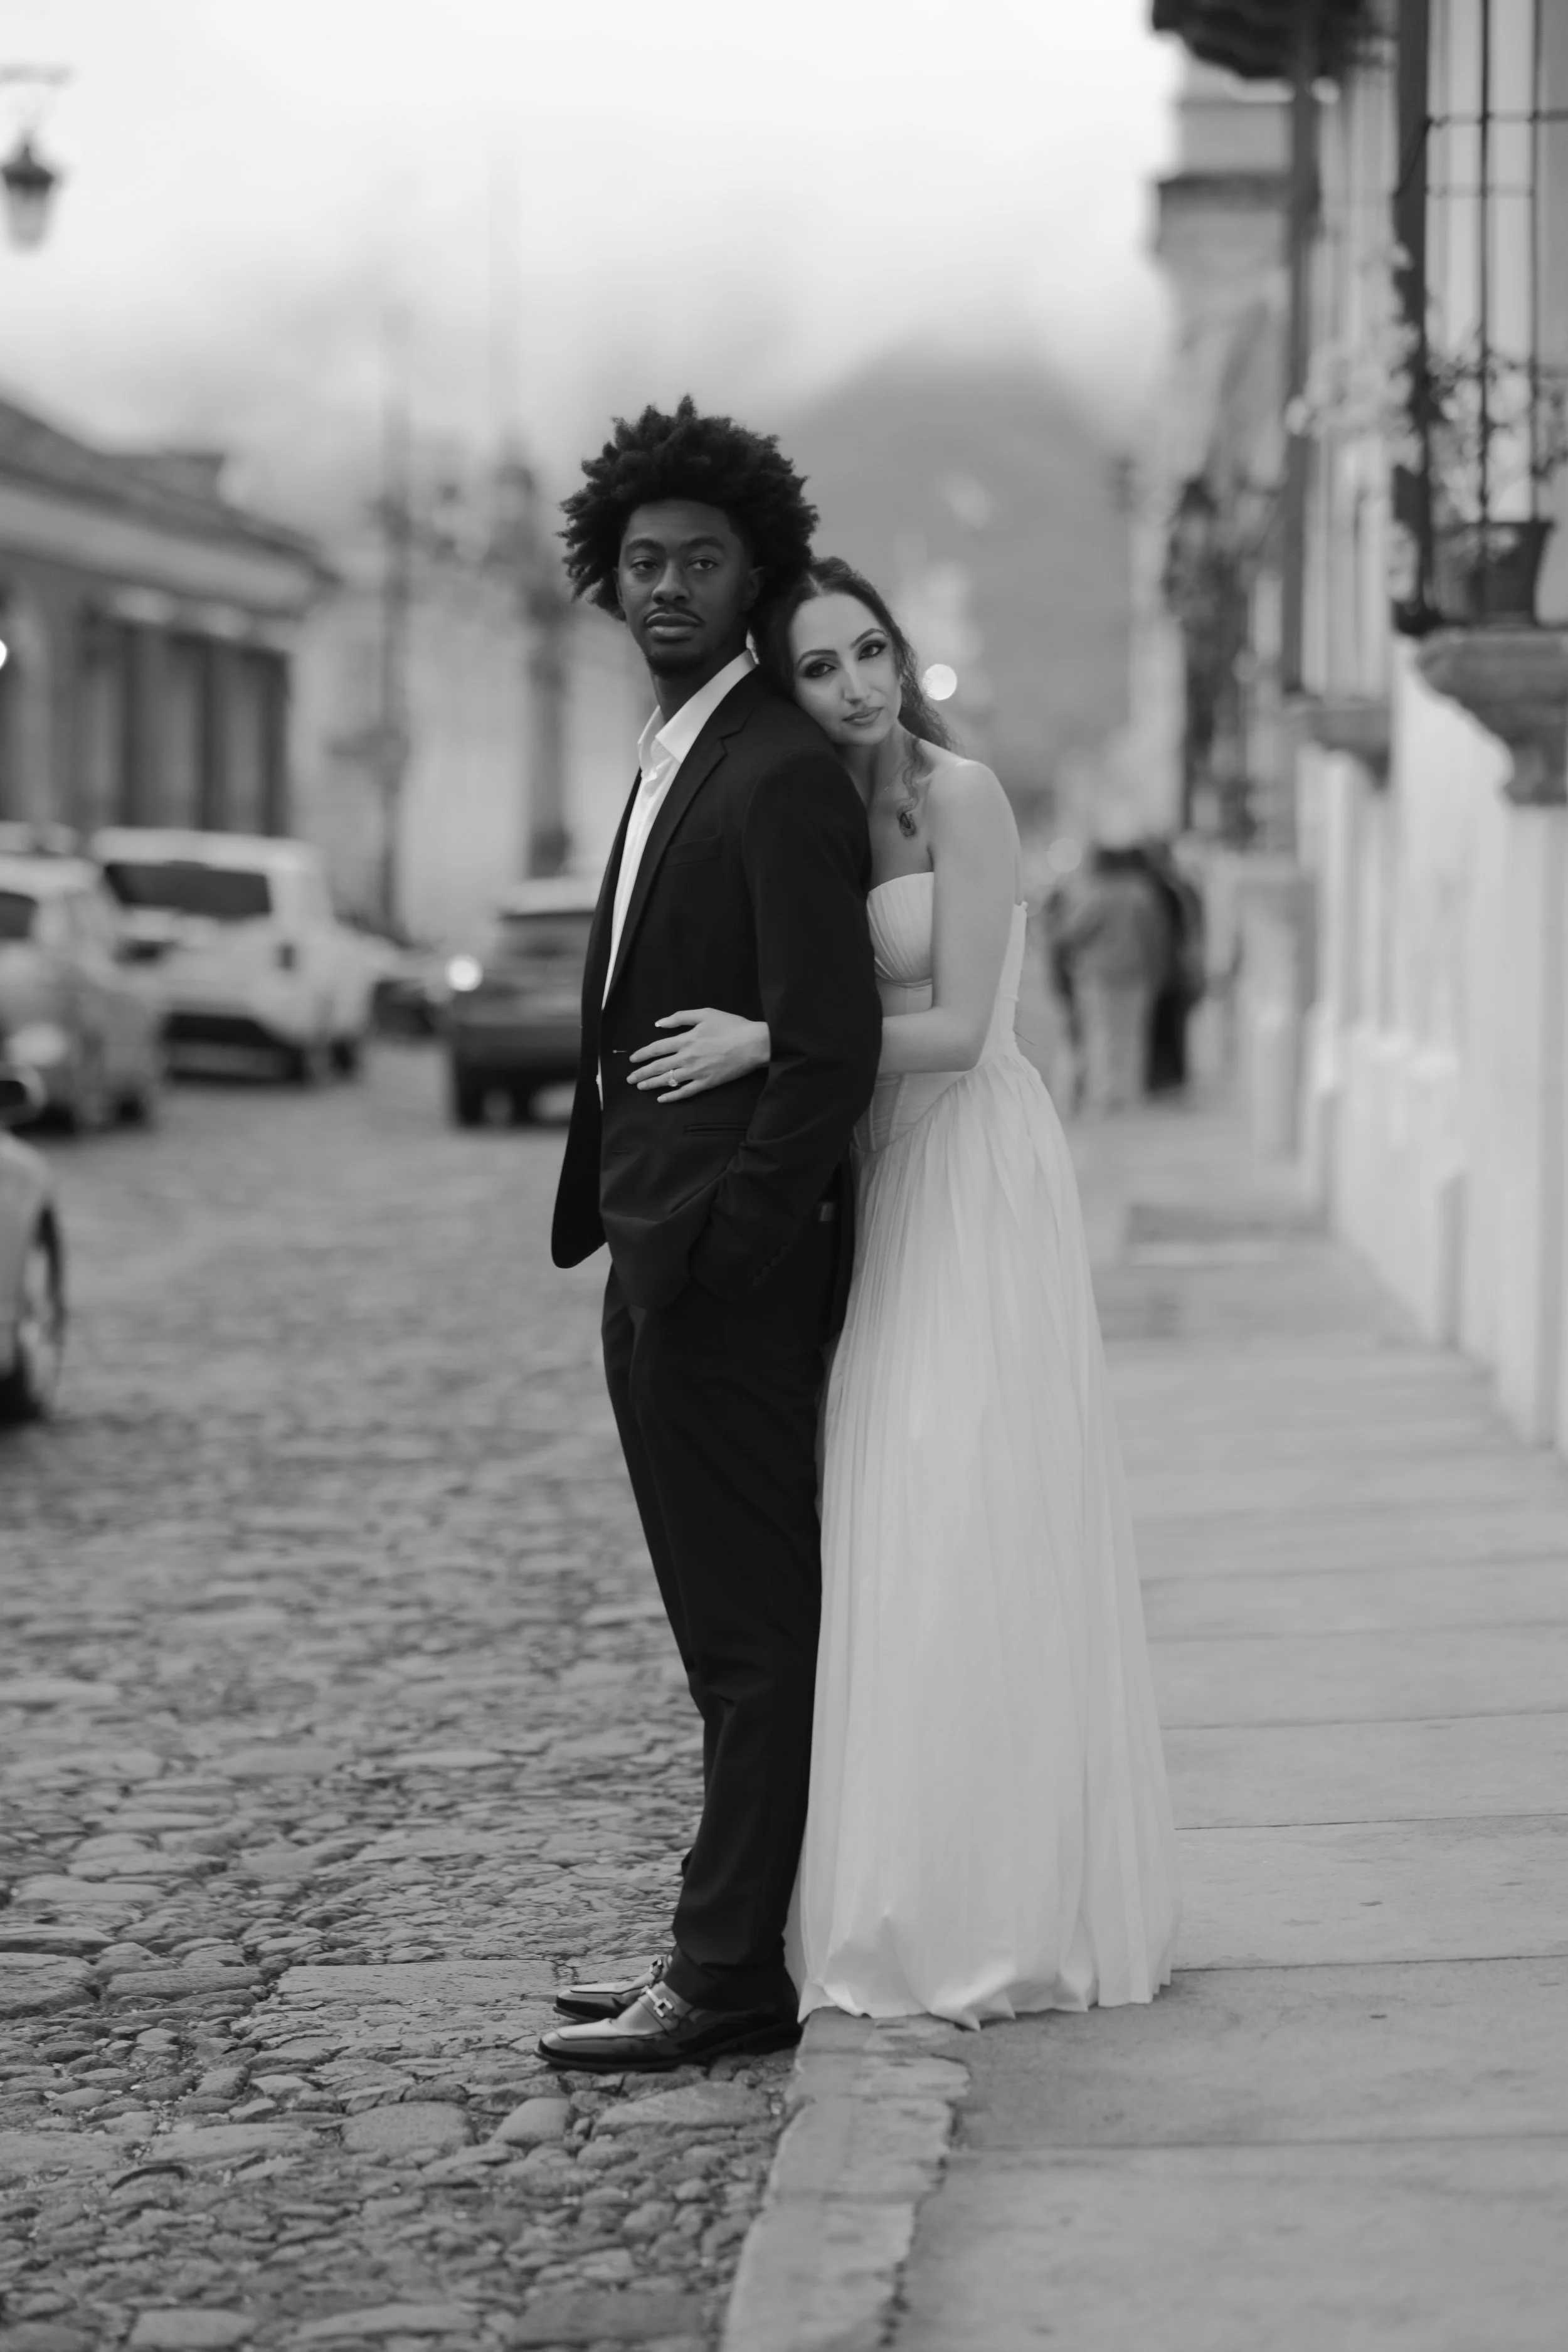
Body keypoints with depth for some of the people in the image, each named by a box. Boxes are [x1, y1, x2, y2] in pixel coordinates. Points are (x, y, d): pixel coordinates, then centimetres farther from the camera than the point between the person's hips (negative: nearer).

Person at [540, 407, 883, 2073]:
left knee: (754, 1633, -4)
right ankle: (726, 1952, 21)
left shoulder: (783, 776, -14)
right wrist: (631, 1245, 15)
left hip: (730, 1264, -10)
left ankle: (732, 1980, -1)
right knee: (734, 1632, 14)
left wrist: (720, 1251, -19)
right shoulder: (669, 763, 17)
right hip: (659, 1256, 10)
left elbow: (830, 1050, -19)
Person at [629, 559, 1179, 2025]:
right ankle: (909, 1904, 13)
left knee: (966, 1536, -7)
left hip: (971, 1179, -7)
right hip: (875, 1178, 7)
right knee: (884, 1535, 7)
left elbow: (954, 1028, -15)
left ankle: (995, 1914, -1)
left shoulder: (958, 796, -11)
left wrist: (762, 1043, -18)